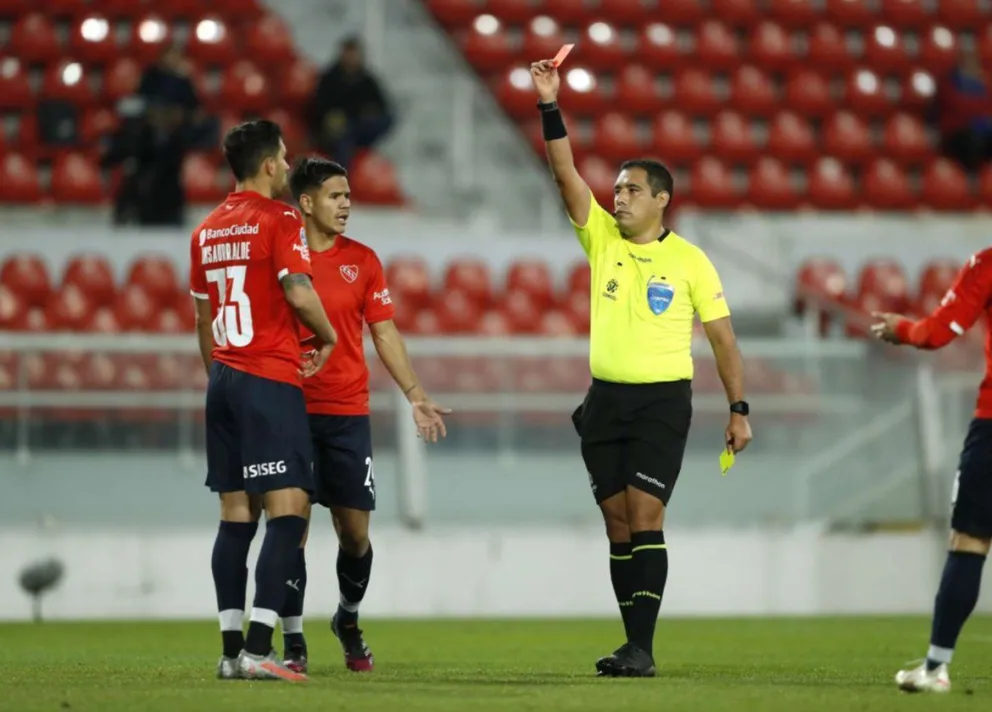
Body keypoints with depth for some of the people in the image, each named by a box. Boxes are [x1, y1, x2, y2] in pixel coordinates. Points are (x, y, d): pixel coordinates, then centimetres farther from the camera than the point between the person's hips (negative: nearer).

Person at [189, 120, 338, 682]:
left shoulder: (208, 230, 15)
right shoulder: (278, 219, -8)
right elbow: (298, 292, -18)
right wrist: (328, 339, -1)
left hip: (223, 379, 8)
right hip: (271, 380, -8)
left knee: (236, 515, 9)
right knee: (288, 509, -10)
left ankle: (232, 650, 7)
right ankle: (258, 648, -20)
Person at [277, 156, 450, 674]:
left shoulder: (362, 260, 7)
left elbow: (385, 334, 10)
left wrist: (415, 394, 2)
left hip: (348, 412, 2)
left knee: (355, 530, 4)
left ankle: (348, 620, 29)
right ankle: (293, 641, 3)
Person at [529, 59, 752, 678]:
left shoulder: (689, 260, -2)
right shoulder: (602, 238, 6)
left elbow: (723, 336, 1)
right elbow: (565, 172, -3)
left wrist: (738, 408, -3)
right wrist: (550, 105, -14)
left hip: (663, 400, -4)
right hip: (605, 399, 4)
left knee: (644, 516, -13)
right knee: (617, 523, 4)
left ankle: (642, 649, -15)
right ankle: (634, 644, 11)